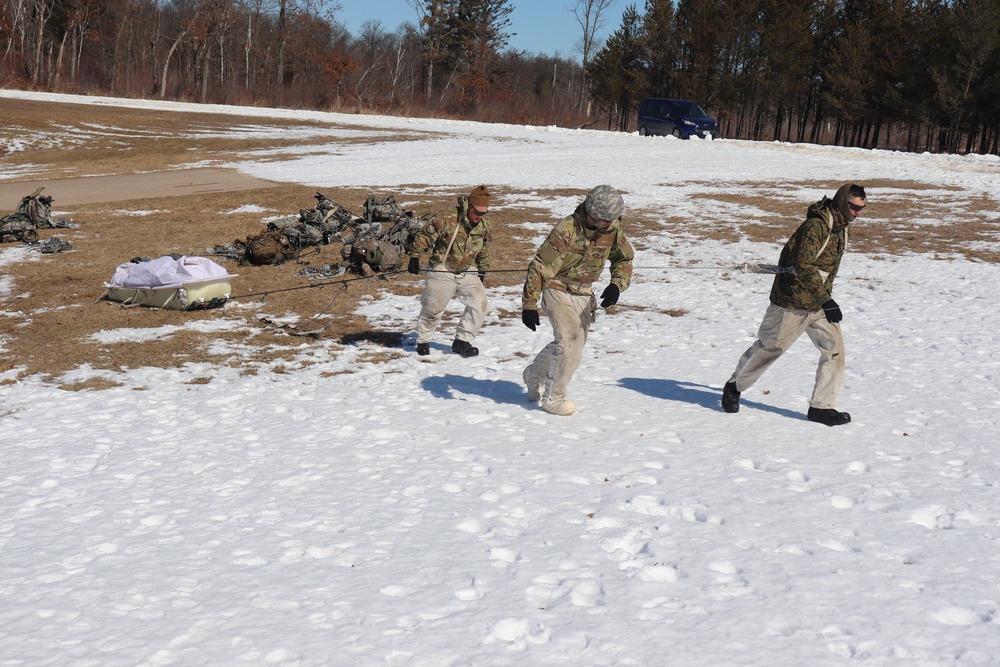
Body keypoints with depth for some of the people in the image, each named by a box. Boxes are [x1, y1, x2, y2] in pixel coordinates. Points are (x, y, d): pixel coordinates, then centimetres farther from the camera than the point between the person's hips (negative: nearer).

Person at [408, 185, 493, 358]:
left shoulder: (484, 225, -1)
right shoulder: (446, 219, -19)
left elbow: (484, 252, 14)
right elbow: (424, 237, -12)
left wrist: (483, 272, 20)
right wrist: (414, 258, -17)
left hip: (468, 273, 4)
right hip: (443, 272, -4)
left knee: (479, 303, -12)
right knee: (433, 309, 4)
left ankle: (462, 341, 0)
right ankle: (423, 341, 28)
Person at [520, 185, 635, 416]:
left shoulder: (613, 229, -7)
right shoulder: (566, 230, -25)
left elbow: (624, 258, 9)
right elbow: (540, 266, -21)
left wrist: (617, 285, -10)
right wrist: (529, 305, -22)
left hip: (583, 294, 7)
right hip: (558, 290, -7)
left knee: (573, 343, 15)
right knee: (569, 342, -17)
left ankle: (534, 375, 41)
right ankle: (552, 396, 0)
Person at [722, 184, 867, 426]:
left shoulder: (841, 226, 5)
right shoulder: (815, 226, -24)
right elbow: (804, 267, -31)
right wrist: (827, 301, -32)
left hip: (819, 302, 8)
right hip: (792, 301, -8)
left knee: (834, 349, -4)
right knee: (769, 347, 7)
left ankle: (821, 406, 4)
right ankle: (734, 386, 29)